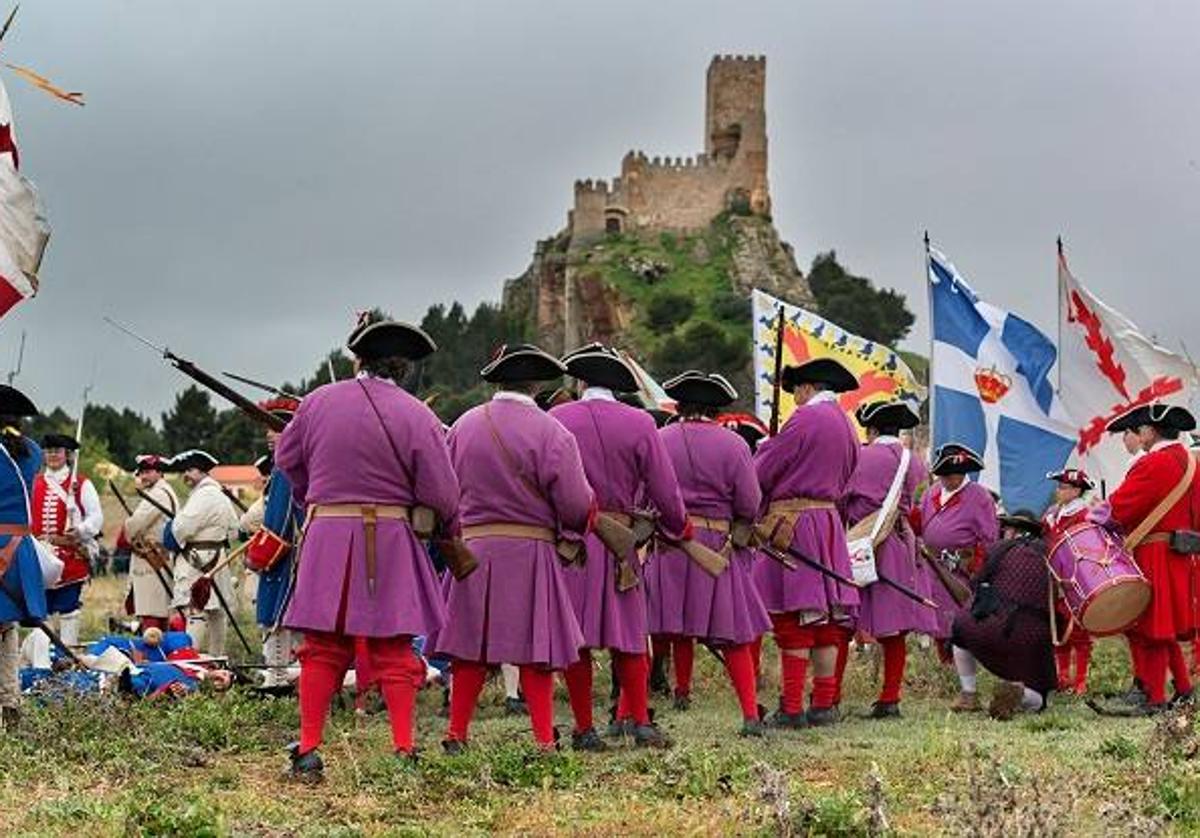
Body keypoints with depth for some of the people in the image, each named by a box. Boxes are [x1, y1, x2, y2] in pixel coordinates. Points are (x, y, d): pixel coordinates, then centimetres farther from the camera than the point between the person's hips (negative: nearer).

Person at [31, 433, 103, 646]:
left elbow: (97, 516, -3)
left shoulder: (81, 484, 2)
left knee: (68, 608, 0)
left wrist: (80, 530, -20)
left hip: (72, 558, -3)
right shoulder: (34, 484, 13)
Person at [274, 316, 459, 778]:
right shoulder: (416, 416, -7)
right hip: (391, 541, -2)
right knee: (394, 651, 6)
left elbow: (286, 459, 17)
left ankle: (307, 751, 6)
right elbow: (442, 495, -7)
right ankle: (404, 751, 4)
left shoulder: (318, 402, 2)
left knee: (322, 651, 9)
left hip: (326, 536, 2)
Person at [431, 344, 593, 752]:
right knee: (535, 651, 3)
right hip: (531, 551, -3)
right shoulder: (550, 433, -11)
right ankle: (544, 739, 6)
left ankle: (456, 734, 16)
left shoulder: (464, 425, 2)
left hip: (472, 549, 3)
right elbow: (578, 507, -12)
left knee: (469, 648, 10)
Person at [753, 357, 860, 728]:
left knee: (794, 617, -7)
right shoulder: (846, 426, 14)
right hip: (829, 520, 8)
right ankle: (825, 704, 13)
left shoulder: (805, 419, -11)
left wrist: (763, 449, 12)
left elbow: (763, 472, -8)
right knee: (826, 618, 10)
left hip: (793, 525, -8)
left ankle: (791, 709, -6)